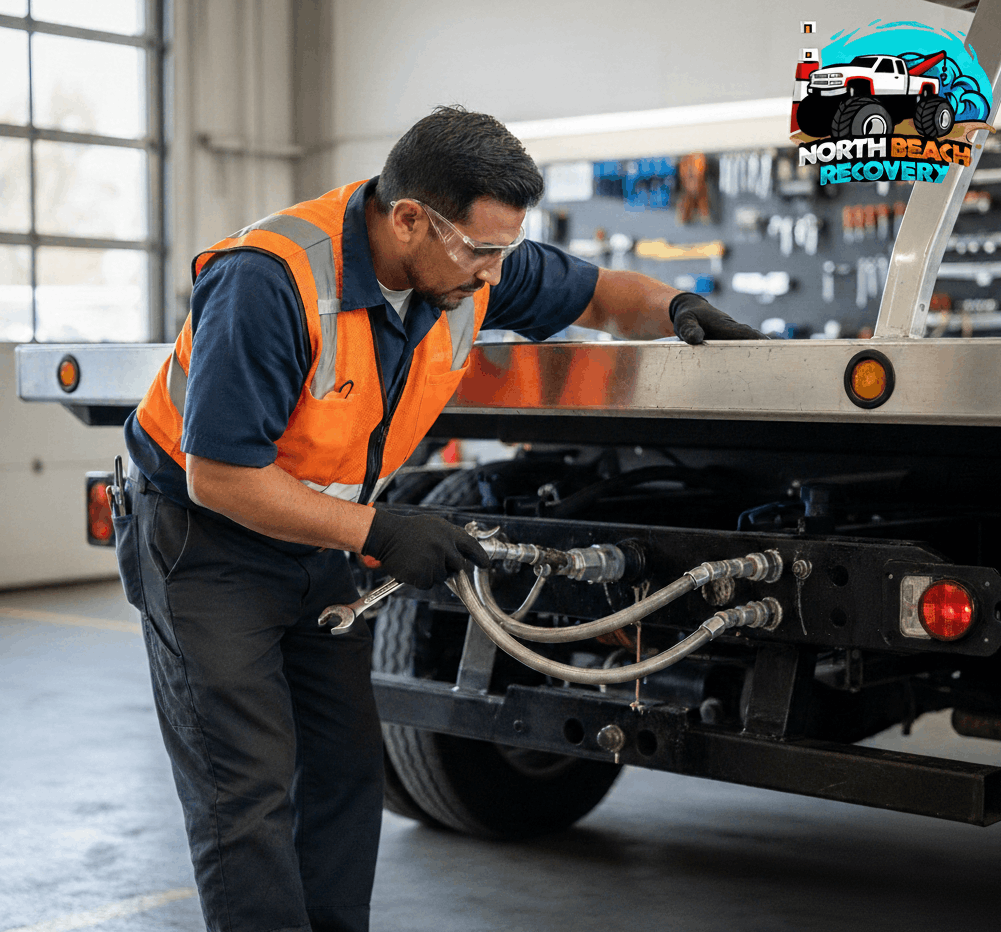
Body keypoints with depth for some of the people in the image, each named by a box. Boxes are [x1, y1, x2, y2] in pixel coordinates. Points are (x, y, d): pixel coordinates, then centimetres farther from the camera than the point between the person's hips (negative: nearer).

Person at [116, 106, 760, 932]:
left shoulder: (472, 263, -10)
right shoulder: (269, 281, -31)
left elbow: (598, 295, 7)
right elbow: (220, 475, -28)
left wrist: (674, 307, -15)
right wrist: (377, 533, -28)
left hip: (321, 543, 7)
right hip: (208, 533, -7)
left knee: (348, 770, 7)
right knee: (249, 787, -8)